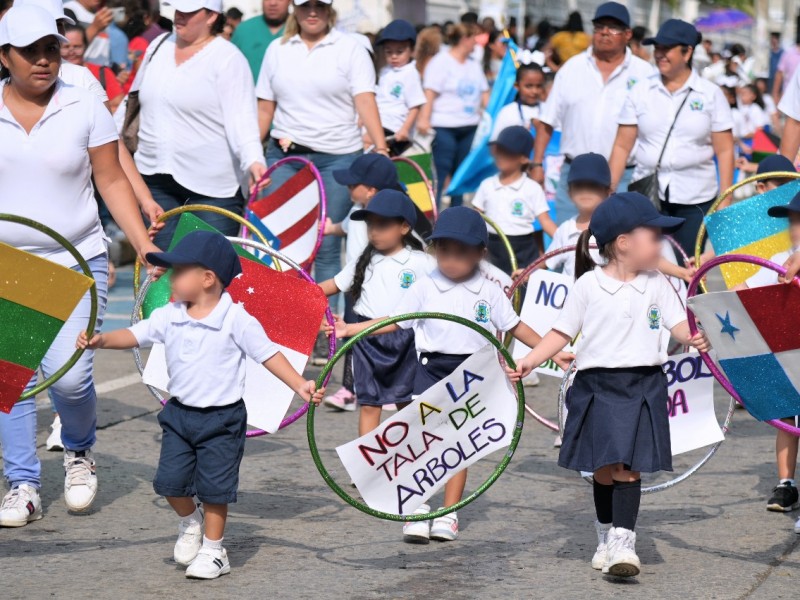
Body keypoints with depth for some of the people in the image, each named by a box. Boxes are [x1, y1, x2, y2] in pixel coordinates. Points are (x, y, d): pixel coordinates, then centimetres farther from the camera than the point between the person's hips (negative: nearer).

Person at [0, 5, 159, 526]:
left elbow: (112, 180, 3)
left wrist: (145, 246, -4)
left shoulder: (84, 107, 0)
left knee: (69, 373, -14)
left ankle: (79, 450, 16)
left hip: (77, 263, -2)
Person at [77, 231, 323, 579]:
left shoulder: (237, 321, -13)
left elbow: (268, 354, -10)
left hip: (222, 418, -4)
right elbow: (135, 335, -2)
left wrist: (300, 385, -17)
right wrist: (101, 340, -20)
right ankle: (190, 523, 32)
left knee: (214, 487, 1)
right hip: (180, 413, 4)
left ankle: (213, 551, 16)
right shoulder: (169, 317, 1)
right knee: (170, 481, 1)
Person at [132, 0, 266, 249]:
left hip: (212, 187, -6)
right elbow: (135, 101, 23)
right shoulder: (159, 46, 10)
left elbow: (241, 117, -19)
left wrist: (253, 161, -34)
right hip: (156, 178, 6)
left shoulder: (228, 58, -10)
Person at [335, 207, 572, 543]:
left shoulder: (489, 293, 2)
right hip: (431, 368, 0)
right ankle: (418, 512, 1)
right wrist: (349, 329, -4)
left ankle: (448, 515, 13)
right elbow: (395, 322, 4)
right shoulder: (424, 289, 1)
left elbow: (515, 327, 8)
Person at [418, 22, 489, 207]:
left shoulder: (474, 64, 15)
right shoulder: (441, 62, -6)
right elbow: (430, 93, -14)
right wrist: (424, 119, -24)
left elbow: (484, 94, 18)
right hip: (444, 128, -7)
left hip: (469, 128, 7)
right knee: (440, 174, -8)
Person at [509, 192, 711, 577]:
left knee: (627, 468, -8)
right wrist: (530, 361, -6)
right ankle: (606, 537, 21)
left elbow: (679, 324, 0)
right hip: (597, 387, 0)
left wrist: (695, 338, -23)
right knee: (603, 469, 4)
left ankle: (622, 542, -10)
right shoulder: (588, 285, 0)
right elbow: (562, 332, 4)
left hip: (643, 386, 0)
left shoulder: (656, 285, 5)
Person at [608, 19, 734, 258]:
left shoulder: (710, 94, 2)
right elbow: (622, 146, 6)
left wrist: (725, 202, -5)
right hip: (647, 194, 1)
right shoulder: (641, 92, 6)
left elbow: (724, 151, 1)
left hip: (695, 201, -1)